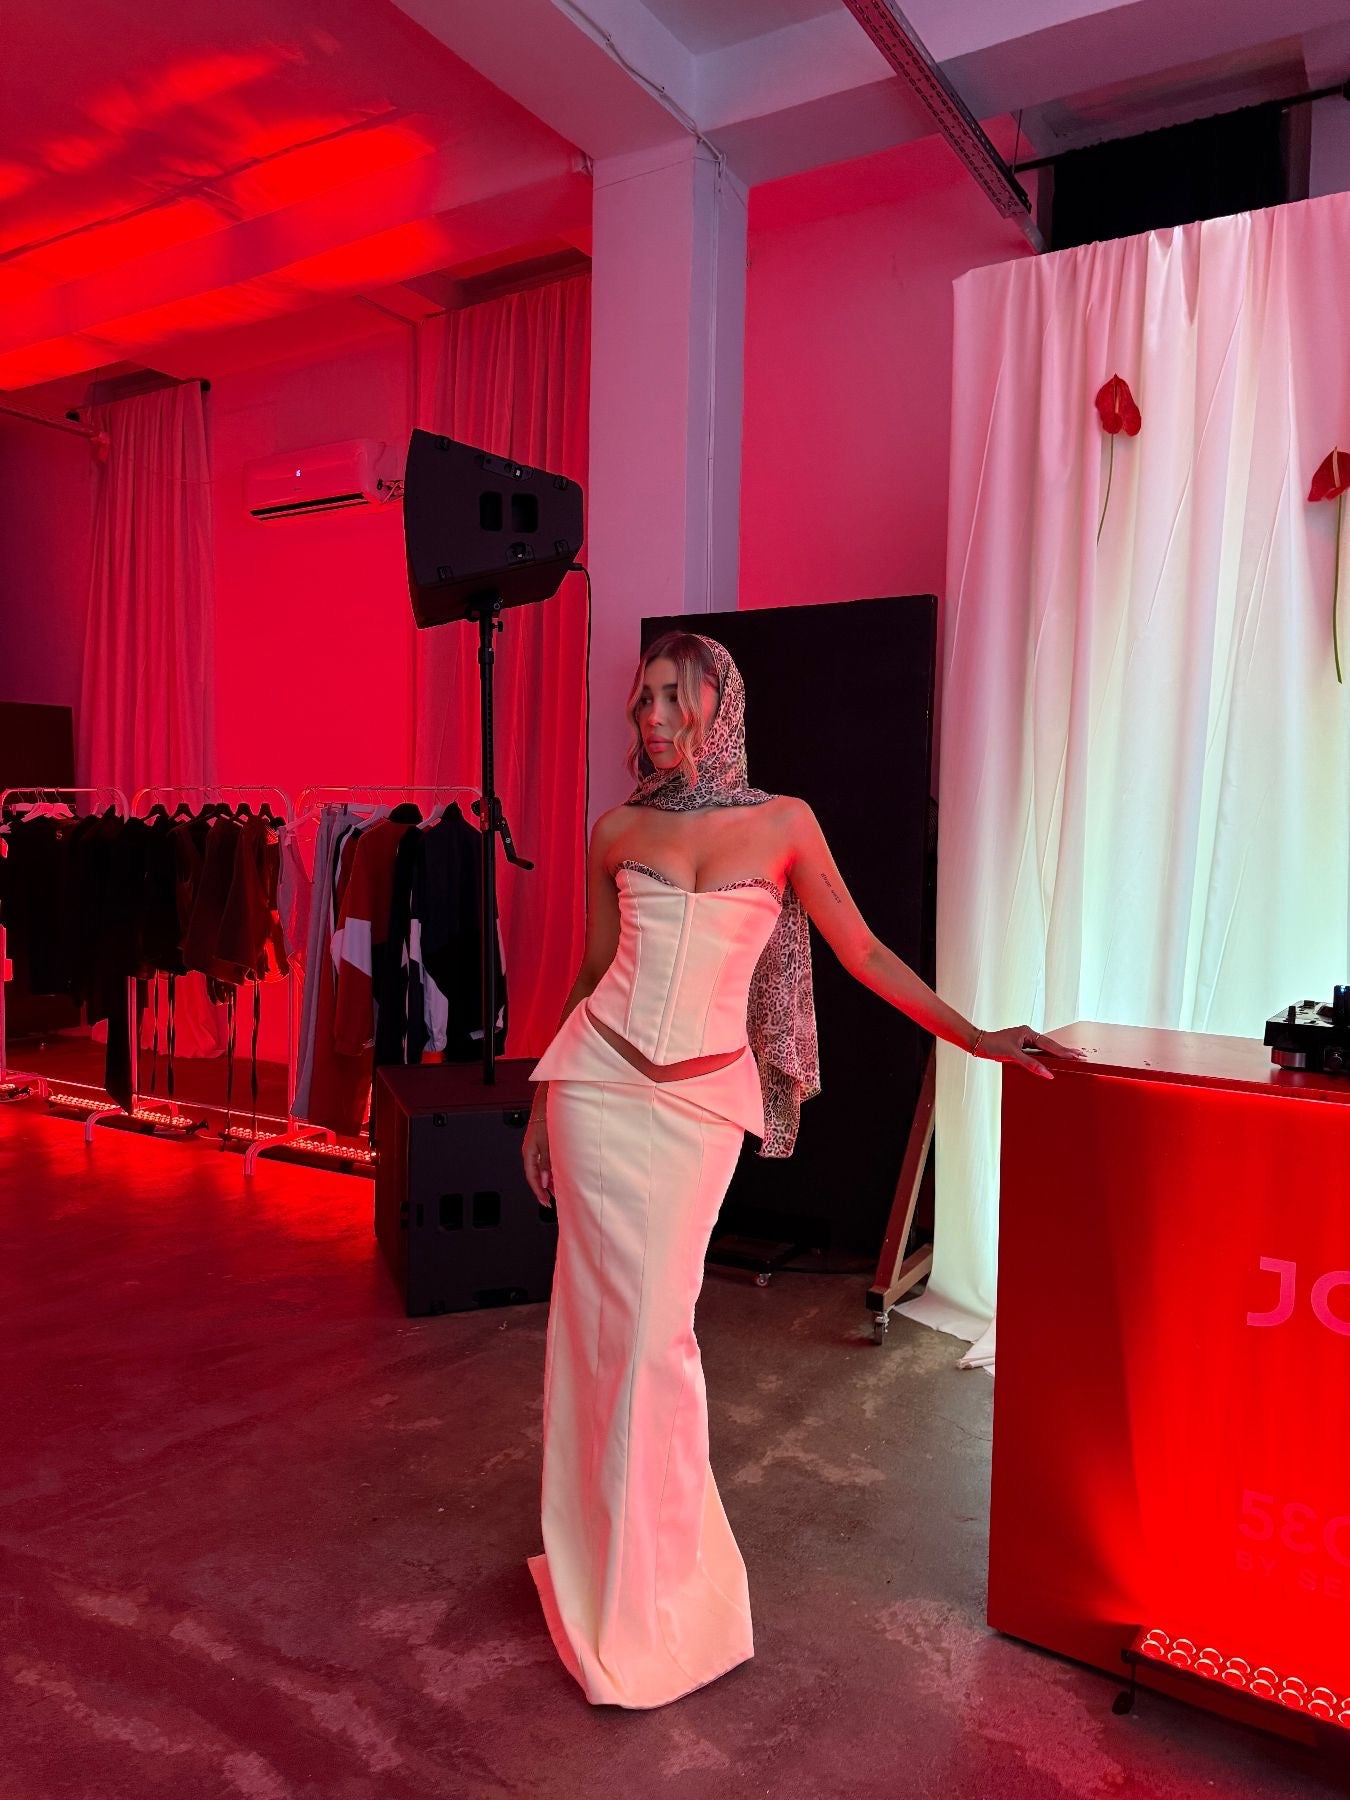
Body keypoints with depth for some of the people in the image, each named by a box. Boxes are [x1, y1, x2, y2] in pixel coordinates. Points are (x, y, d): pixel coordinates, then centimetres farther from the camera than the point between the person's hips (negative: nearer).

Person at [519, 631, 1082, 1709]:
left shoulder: (783, 823, 1)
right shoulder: (617, 832, 6)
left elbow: (860, 948, 5)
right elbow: (595, 969, 12)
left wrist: (972, 1035, 1)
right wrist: (542, 1102, 14)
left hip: (700, 1099, -1)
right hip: (598, 1080, 2)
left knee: (656, 1328, 1)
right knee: (608, 1315, 4)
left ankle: (654, 1583, 26)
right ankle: (613, 1559, 26)